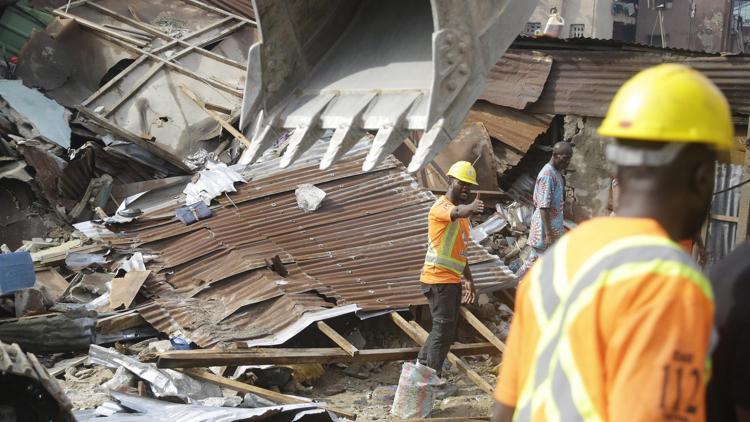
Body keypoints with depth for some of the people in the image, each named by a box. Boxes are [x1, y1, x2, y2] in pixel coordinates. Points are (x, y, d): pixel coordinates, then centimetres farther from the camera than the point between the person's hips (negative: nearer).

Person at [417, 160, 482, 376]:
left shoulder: (462, 208, 17)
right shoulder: (441, 207, -13)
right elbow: (457, 213, -40)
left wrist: (469, 279, 23)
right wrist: (471, 208, -61)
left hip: (452, 279, 10)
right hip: (438, 279, -10)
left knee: (445, 329, 16)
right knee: (443, 329, -9)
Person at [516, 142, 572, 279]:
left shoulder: (557, 173, 9)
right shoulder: (547, 175, -21)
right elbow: (544, 207, -24)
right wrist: (548, 234, -26)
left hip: (555, 225, 10)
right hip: (545, 227, -10)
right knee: (535, 261, 0)